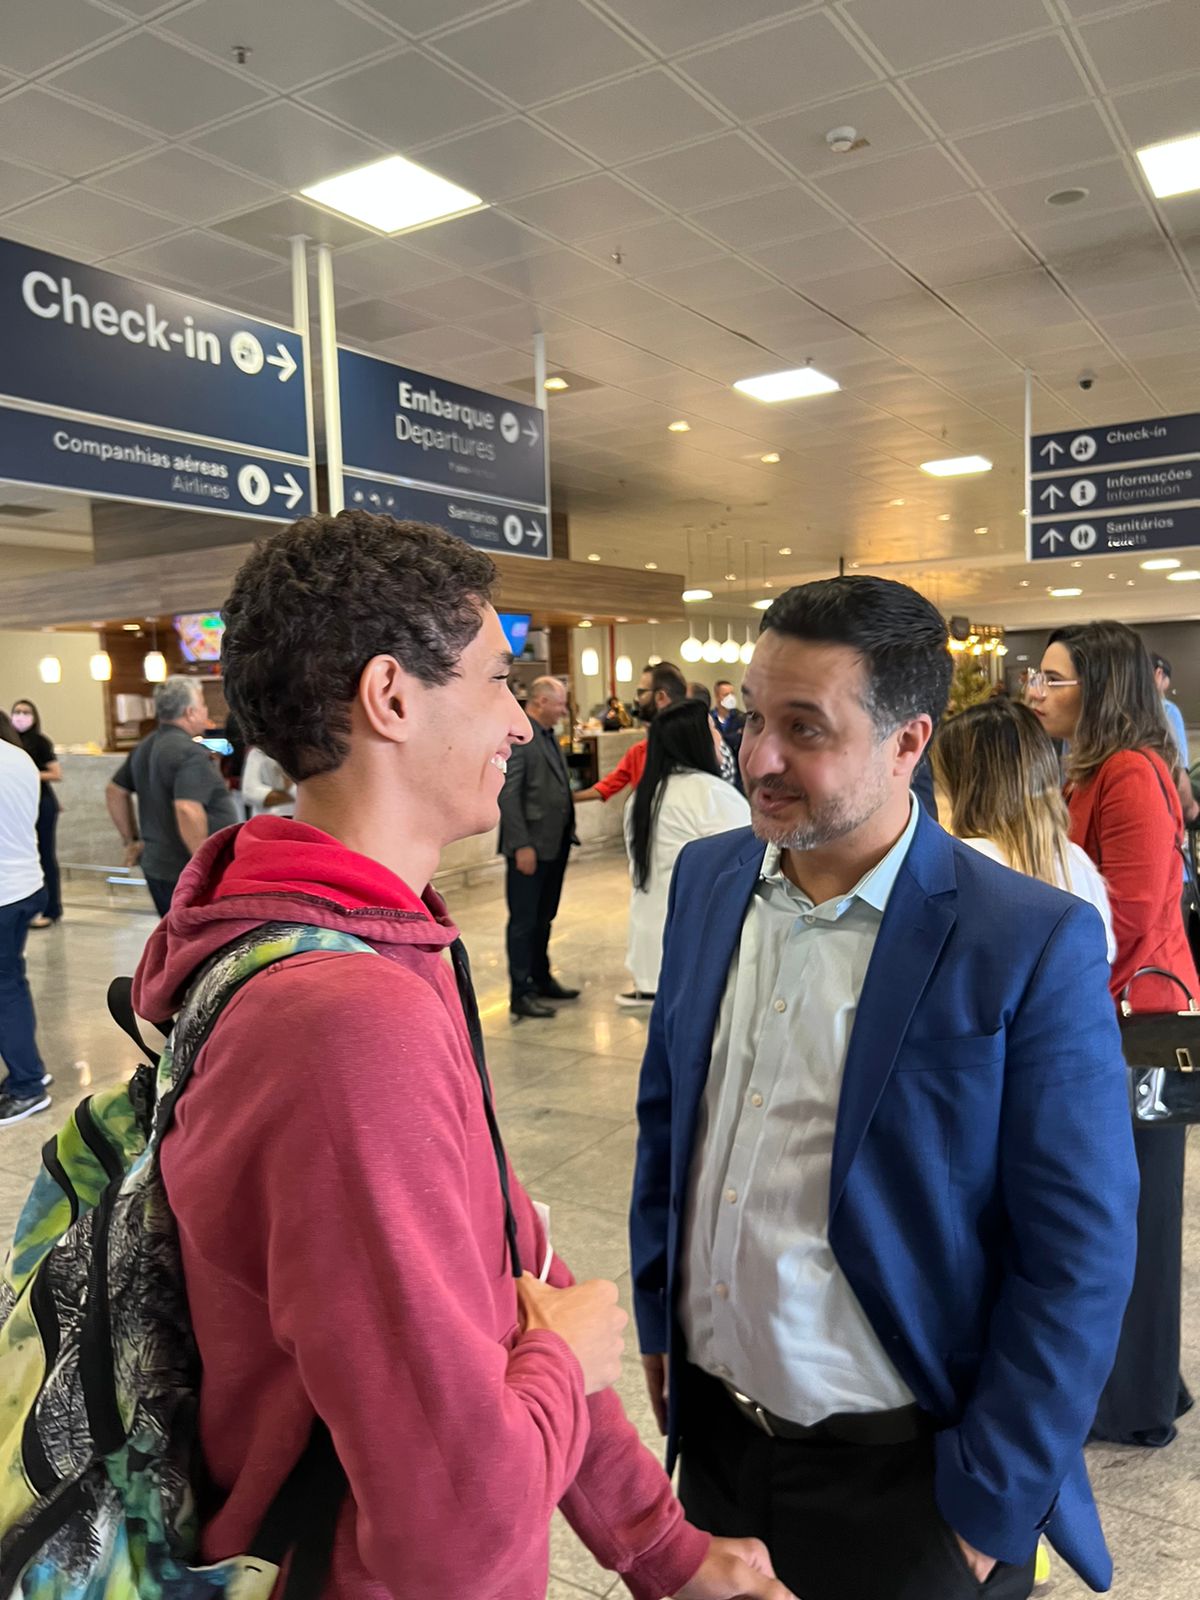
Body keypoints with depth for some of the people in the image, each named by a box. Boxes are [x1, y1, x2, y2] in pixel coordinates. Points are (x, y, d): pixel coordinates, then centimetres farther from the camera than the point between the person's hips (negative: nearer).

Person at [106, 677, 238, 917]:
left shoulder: (145, 748, 12)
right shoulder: (190, 753, -18)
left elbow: (115, 792, 22)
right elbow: (188, 811, -30)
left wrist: (132, 840, 25)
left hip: (156, 867, 9)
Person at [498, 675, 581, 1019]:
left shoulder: (548, 736, 13)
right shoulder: (517, 736, -15)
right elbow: (507, 795, -19)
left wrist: (567, 835, 12)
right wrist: (522, 845, -21)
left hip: (554, 844, 9)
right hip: (530, 847, -9)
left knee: (544, 918, 19)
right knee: (524, 922, 1)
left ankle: (541, 979, 32)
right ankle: (520, 994, 9)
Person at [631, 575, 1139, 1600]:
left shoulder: (1033, 944, -20)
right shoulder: (708, 878, -4)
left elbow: (1079, 1260, -14)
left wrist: (990, 1510, -10)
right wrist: (655, 1314, 8)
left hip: (897, 1475, -4)